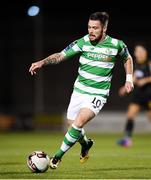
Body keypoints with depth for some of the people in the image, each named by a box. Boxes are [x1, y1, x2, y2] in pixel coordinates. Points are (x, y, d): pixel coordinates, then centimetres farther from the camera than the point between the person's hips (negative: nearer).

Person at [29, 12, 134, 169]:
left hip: (98, 95, -3)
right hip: (79, 91, 3)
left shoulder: (116, 45, -8)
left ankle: (58, 156, -9)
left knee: (79, 123, -22)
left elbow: (127, 59, 14)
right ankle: (86, 144, 42)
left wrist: (129, 79, 5)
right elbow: (60, 55, -11)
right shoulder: (83, 42, -9)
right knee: (72, 125, 8)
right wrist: (42, 62, -27)